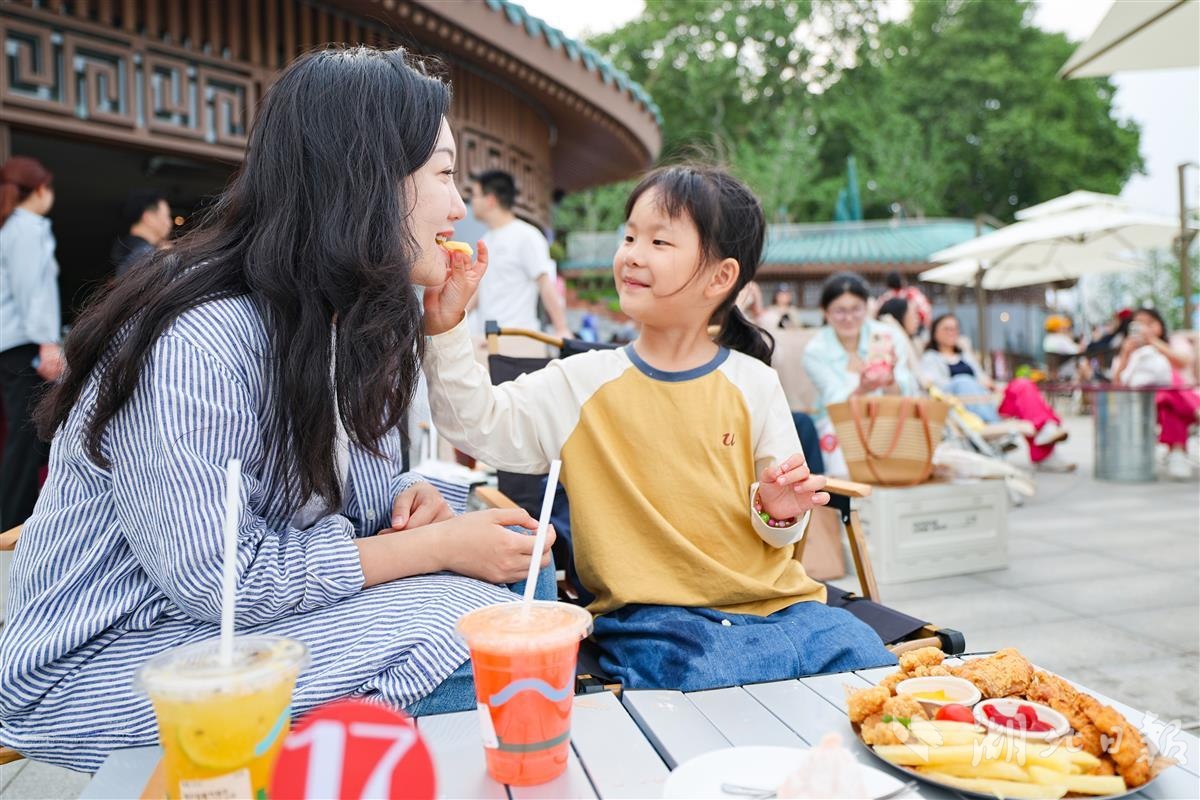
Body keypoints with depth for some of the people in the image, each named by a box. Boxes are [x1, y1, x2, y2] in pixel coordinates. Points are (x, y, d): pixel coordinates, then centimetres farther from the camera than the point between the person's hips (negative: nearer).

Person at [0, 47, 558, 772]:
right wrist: (438, 546, -22)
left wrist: (412, 496, -11)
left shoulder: (348, 318, 1)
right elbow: (217, 579, -27)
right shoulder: (192, 342, -27)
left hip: (248, 604, 8)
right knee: (460, 630, -24)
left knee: (516, 565, -6)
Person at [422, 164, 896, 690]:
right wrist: (445, 327, -13)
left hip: (775, 603, 3)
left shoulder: (753, 384, 5)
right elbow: (478, 423, -5)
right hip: (657, 621, -3)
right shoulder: (583, 382, 3)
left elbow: (779, 524, 10)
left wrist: (780, 512, -12)